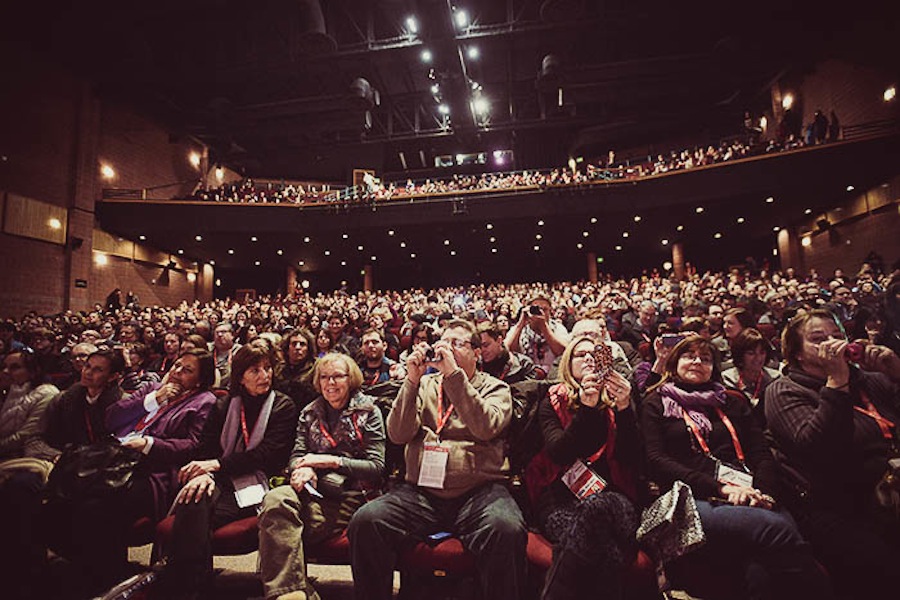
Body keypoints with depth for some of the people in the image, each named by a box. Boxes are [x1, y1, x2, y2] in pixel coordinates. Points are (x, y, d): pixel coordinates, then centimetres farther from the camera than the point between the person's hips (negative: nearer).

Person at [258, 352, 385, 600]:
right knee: (275, 499, -31)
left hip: (350, 494, -4)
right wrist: (303, 469, -12)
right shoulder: (310, 413, 21)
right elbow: (296, 456, 14)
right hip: (313, 490, 4)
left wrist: (330, 461, -9)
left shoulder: (368, 412, 8)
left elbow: (376, 467, 0)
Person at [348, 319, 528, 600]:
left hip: (478, 491, -2)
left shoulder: (495, 388, 10)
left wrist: (453, 375, -15)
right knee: (365, 521, -23)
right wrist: (412, 380, -6)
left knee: (507, 529, -33)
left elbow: (486, 427, -12)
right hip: (419, 491, 3)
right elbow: (398, 435, 4)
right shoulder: (425, 385, 17)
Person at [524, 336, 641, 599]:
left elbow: (633, 460, 3)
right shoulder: (552, 402, 14)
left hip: (607, 491, 2)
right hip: (559, 491, -1)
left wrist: (624, 408, -10)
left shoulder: (614, 401, 17)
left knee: (598, 509, -37)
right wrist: (587, 407, -15)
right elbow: (557, 452, -5)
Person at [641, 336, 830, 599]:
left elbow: (762, 454, 17)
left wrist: (763, 491, -6)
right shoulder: (657, 404, 15)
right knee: (776, 529, -31)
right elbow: (655, 460, 1)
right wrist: (719, 488, -11)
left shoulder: (732, 403, 28)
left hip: (749, 498, 3)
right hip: (693, 499, -3)